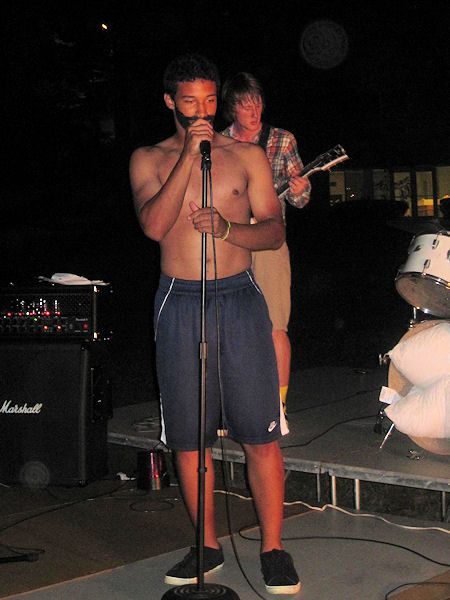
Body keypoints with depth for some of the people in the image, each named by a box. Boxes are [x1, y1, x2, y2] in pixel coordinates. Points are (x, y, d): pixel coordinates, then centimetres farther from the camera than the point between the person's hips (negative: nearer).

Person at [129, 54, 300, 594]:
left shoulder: (247, 156, 9)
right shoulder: (148, 159, 7)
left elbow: (274, 231, 5)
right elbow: (154, 225, -10)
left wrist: (227, 228, -15)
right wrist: (189, 154, -14)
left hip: (239, 299, 0)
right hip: (179, 305, 1)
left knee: (260, 436, -3)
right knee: (187, 437, 5)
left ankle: (272, 548, 9)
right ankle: (207, 546, 20)